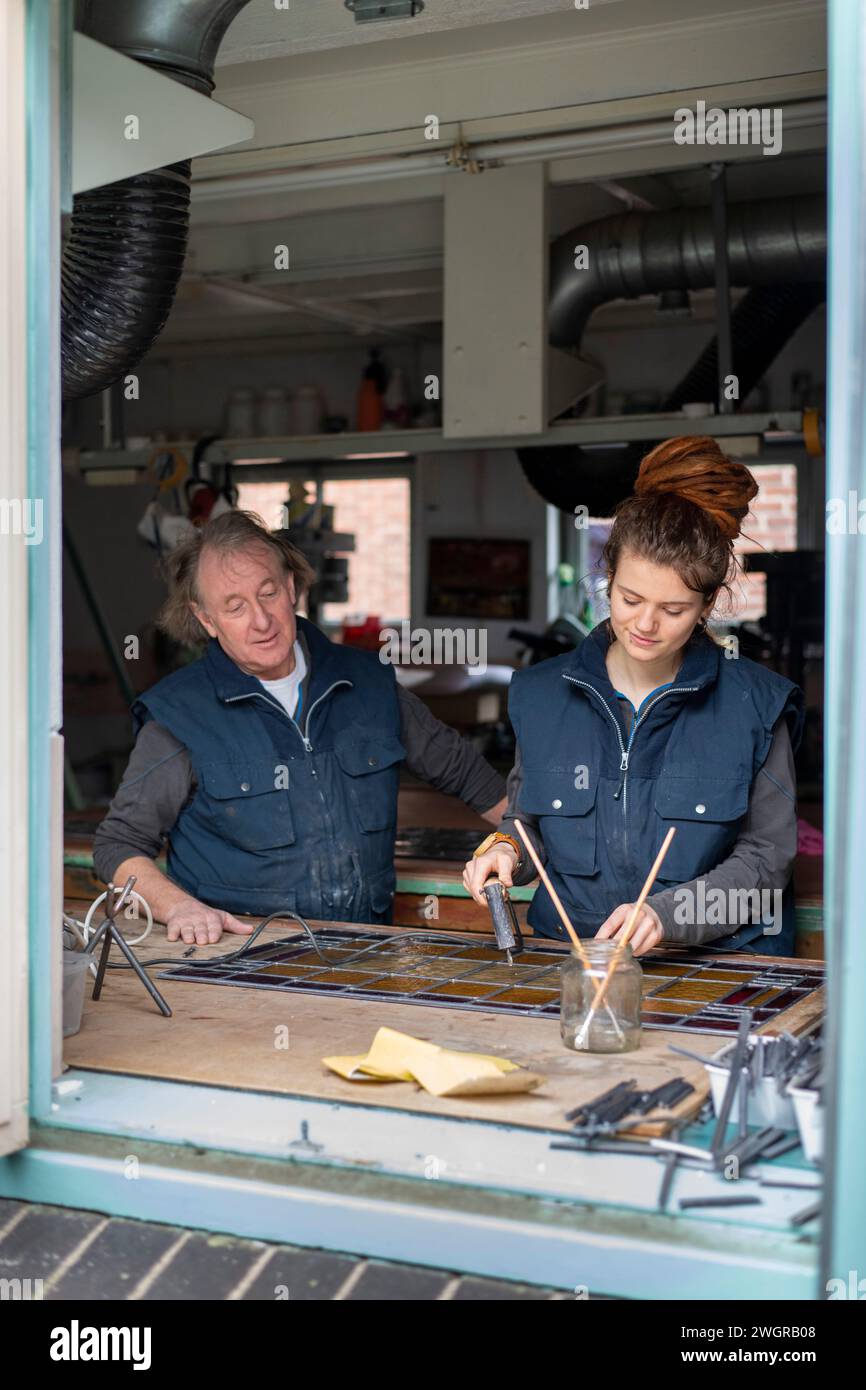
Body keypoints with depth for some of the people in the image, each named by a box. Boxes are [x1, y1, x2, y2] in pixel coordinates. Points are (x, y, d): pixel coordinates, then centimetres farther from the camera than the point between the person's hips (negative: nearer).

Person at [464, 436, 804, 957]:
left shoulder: (754, 704, -1)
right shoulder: (542, 693, 7)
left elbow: (764, 858, -2)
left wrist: (665, 914, -15)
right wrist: (506, 849, -3)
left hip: (715, 959, -2)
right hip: (567, 961, 2)